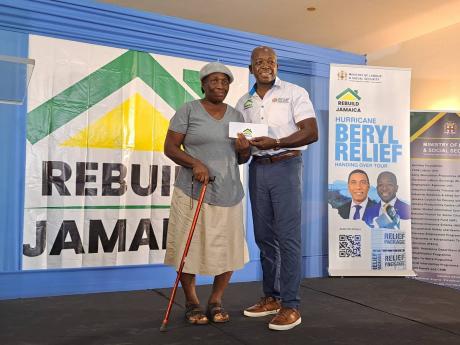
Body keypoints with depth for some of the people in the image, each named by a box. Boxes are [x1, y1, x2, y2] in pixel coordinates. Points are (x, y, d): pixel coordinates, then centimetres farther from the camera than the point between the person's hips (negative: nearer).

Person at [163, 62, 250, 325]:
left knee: (229, 249, 7)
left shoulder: (237, 115, 12)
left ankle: (216, 301, 25)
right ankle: (192, 303, 21)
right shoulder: (188, 110, -1)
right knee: (189, 248, 2)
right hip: (193, 192, -4)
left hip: (229, 193, 4)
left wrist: (244, 149, -7)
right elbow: (170, 147, -4)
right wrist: (195, 163, -19)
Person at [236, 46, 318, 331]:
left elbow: (311, 132, -8)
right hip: (257, 168, 5)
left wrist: (276, 143, -20)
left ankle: (290, 306, -1)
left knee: (287, 236, -7)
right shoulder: (244, 103, 14)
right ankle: (271, 297, 20)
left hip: (285, 166, -5)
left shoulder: (295, 93, 0)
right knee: (264, 236, 8)